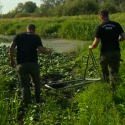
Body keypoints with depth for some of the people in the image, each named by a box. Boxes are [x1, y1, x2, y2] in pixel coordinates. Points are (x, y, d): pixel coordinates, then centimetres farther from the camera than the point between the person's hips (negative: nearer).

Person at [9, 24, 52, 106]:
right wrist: (48, 52, 9)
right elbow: (41, 50, -10)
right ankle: (38, 101, 27)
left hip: (21, 64, 1)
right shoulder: (36, 37, 3)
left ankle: (27, 105, 6)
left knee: (25, 86, 7)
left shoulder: (19, 36, 8)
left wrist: (12, 60, 6)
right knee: (37, 83, 20)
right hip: (33, 64, -1)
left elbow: (11, 47, -3)